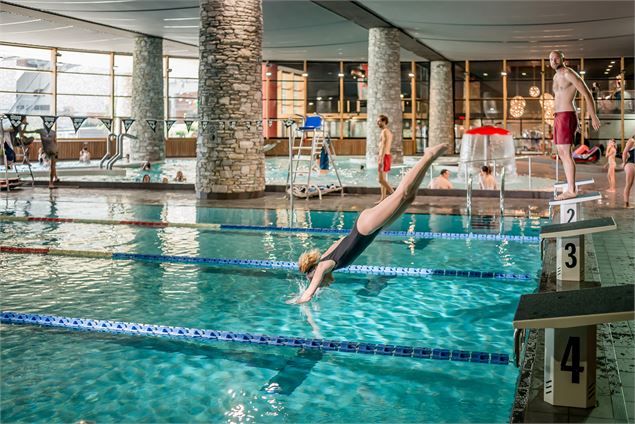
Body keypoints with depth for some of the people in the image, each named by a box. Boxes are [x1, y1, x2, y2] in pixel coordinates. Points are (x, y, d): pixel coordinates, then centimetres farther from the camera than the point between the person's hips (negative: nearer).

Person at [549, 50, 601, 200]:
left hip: (566, 118, -10)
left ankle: (572, 190, -11)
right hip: (558, 118, 10)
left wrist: (593, 117, -13)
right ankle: (570, 188, 9)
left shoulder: (568, 73, -9)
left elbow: (587, 94, -11)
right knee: (562, 154, 7)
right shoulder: (556, 77, 20)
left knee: (566, 153, -12)